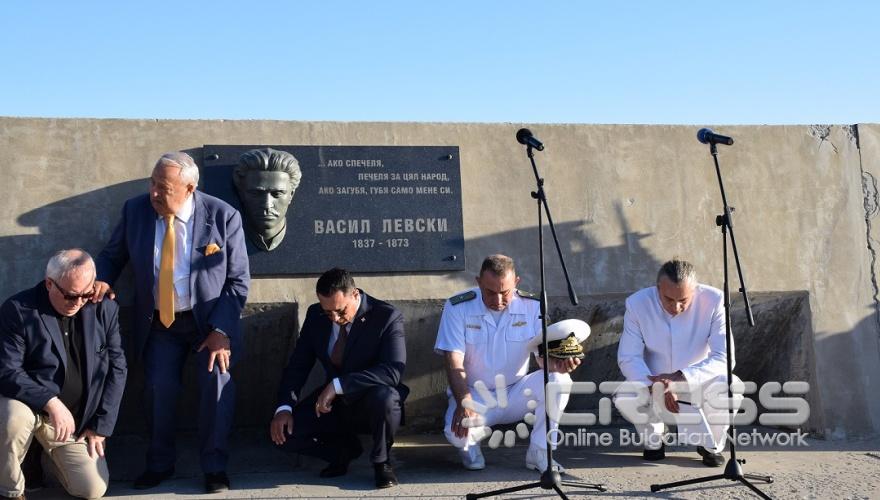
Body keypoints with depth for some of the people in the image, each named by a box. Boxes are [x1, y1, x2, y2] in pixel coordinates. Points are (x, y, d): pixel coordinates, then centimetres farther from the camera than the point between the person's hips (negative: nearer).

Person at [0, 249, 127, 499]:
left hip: (76, 420, 3)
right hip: (29, 405, -3)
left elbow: (117, 368, 1)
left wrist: (101, 425, -3)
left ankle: (54, 454, 26)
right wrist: (50, 402, -30)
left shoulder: (105, 309, -3)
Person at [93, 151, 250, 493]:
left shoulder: (223, 216, -13)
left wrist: (221, 330, -18)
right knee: (159, 387, -13)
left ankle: (214, 467, -1)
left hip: (209, 321, -2)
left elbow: (238, 281, -9)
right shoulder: (136, 210, -5)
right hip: (159, 322, 2)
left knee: (217, 379, -20)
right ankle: (160, 464, 12)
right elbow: (112, 255, 10)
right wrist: (102, 279, -13)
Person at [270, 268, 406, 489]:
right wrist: (284, 408, -17)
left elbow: (393, 371, -30)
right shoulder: (315, 315, -3)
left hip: (370, 405, -4)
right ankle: (343, 449, 10)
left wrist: (338, 385, -37)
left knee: (385, 396, -39)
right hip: (332, 404, 4)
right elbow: (298, 365, -1)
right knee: (282, 431, -17)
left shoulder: (387, 317, -18)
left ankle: (381, 462, -8)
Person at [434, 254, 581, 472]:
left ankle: (539, 452, -9)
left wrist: (557, 363, -38)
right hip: (475, 395, -2)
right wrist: (465, 403, -33)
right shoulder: (457, 307, -13)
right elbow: (454, 362, -17)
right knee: (457, 431, -34)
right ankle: (470, 441, 7)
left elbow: (544, 353, -12)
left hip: (516, 393, 3)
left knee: (559, 379, -25)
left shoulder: (532, 306, -7)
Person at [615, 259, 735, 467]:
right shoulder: (637, 303, -19)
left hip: (698, 382, 0)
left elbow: (723, 357, -24)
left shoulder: (713, 300, -21)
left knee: (729, 387, -32)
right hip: (653, 382, 1)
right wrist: (657, 387, -35)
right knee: (624, 398, -30)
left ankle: (712, 445, 0)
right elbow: (628, 357, -17)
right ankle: (653, 441, 5)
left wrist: (680, 378, -37)